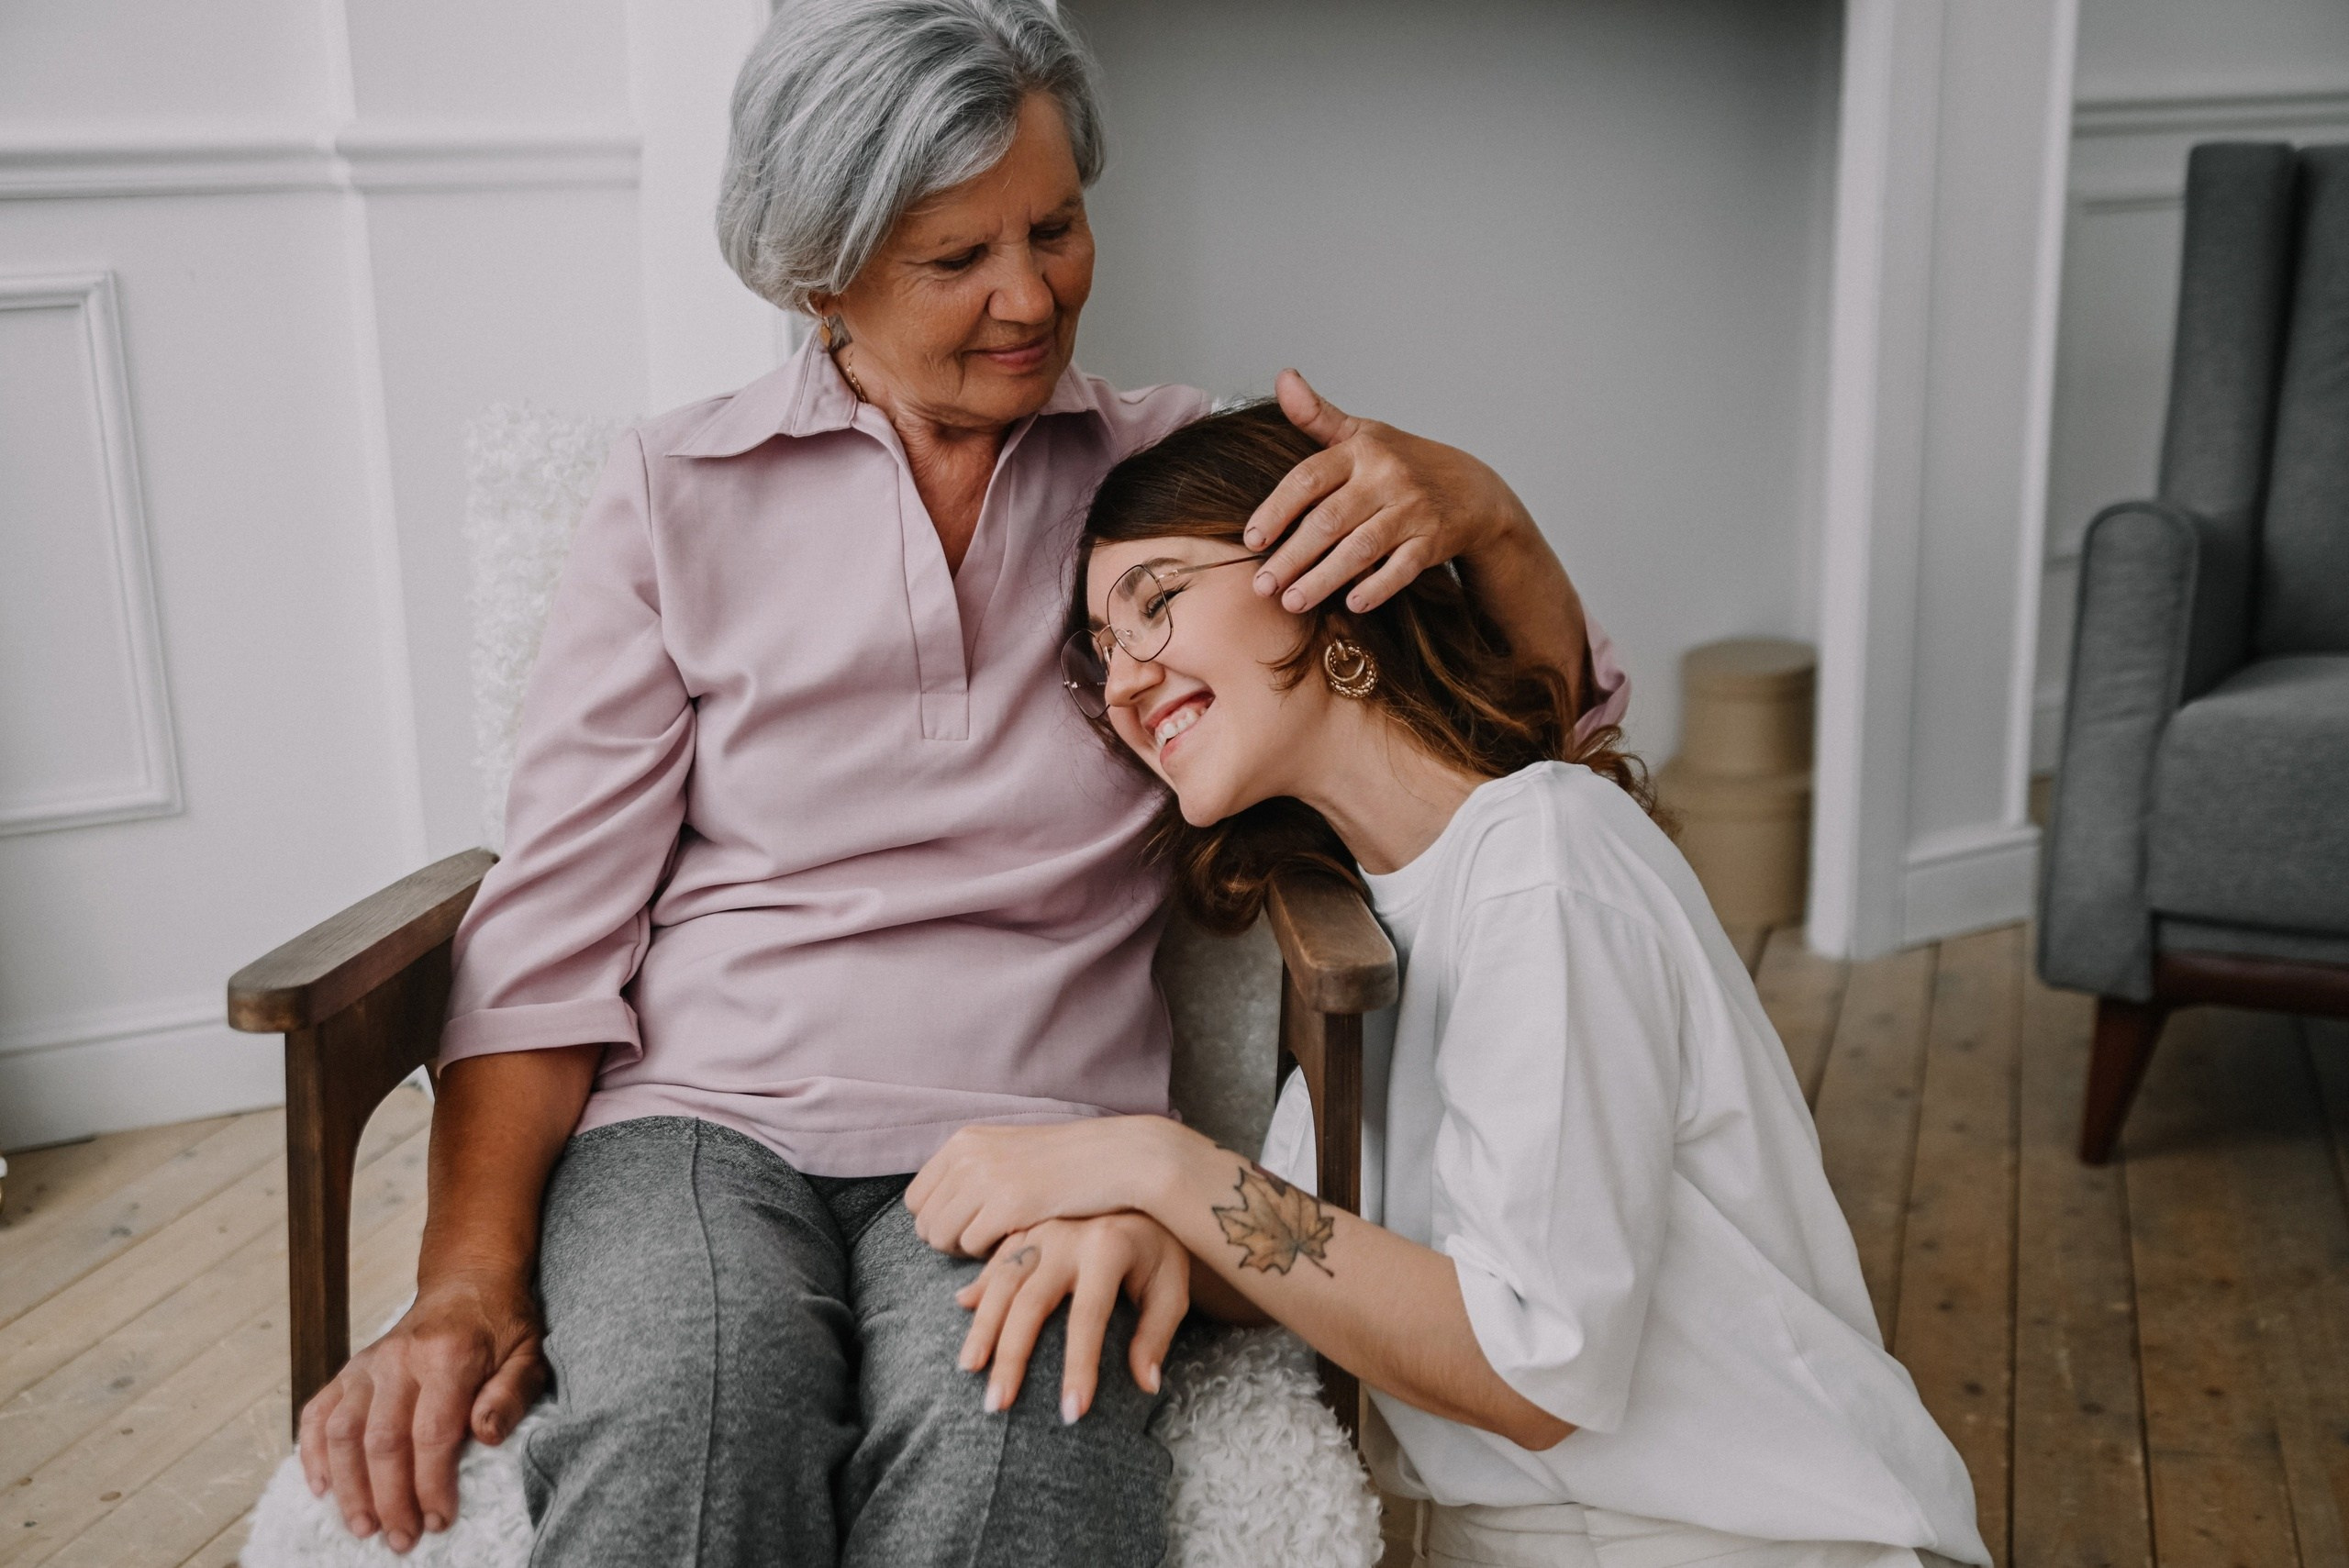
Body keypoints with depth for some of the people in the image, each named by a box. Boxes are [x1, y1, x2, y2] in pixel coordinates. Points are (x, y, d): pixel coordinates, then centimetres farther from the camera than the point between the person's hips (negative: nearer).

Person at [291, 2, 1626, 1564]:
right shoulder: (678, 490, 9)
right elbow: (554, 918, 4)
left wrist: (1481, 509, -10)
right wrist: (470, 1284, -8)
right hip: (699, 1117, 0)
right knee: (684, 1441, -35)